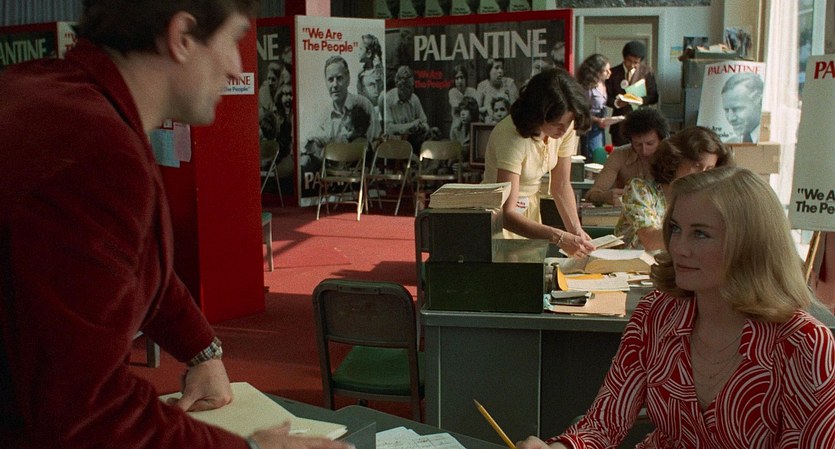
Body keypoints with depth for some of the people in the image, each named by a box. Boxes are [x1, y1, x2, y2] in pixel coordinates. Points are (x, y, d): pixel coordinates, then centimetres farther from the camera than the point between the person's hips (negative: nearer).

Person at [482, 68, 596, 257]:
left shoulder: (565, 128, -13)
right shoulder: (512, 137, -32)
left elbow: (561, 185, -5)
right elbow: (506, 214, -36)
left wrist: (576, 229, -19)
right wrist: (559, 238, -45)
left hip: (531, 209, 6)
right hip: (501, 219, -6)